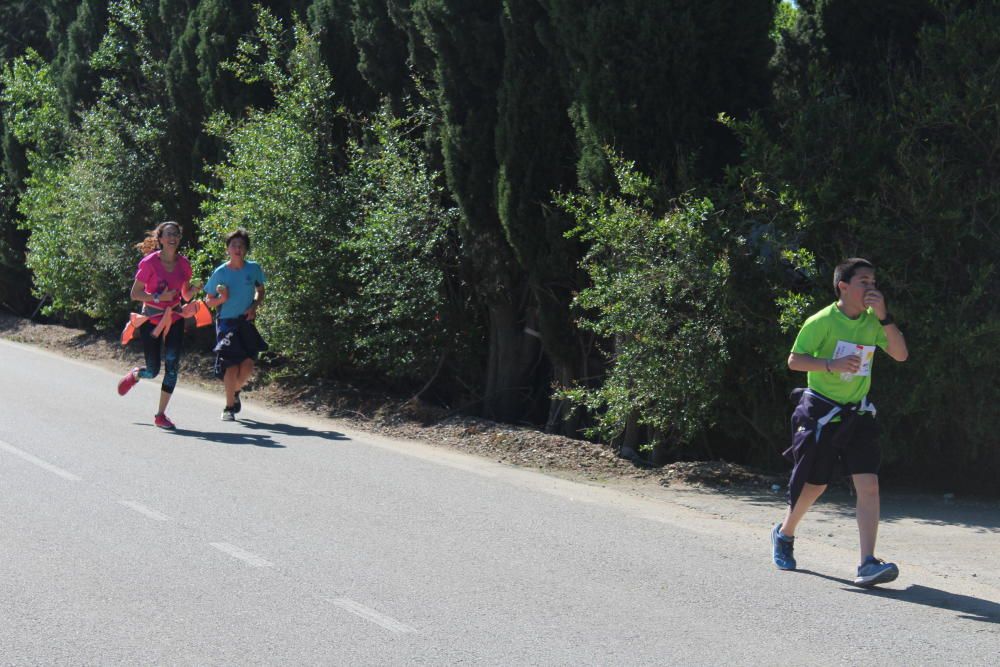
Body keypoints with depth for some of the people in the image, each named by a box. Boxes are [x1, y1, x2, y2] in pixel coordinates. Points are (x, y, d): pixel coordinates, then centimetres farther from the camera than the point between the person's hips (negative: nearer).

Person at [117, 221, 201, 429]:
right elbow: (134, 294, -11)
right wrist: (158, 297, -23)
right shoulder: (150, 262, -13)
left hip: (174, 320, 4)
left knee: (172, 367, -6)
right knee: (153, 371, 0)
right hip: (152, 319, -4)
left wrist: (194, 291, -13)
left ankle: (161, 414, 4)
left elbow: (186, 296, 9)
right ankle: (134, 375, 37)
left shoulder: (183, 263, 0)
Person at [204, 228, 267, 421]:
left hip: (246, 322, 2)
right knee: (231, 365, -12)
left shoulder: (253, 268, -1)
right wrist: (221, 299, -16)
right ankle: (229, 407, 2)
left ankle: (235, 391, 23)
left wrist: (254, 307, -3)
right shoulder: (220, 272, -4)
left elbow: (260, 291, 16)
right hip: (226, 323, -2)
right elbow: (208, 301, 5)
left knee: (247, 365, -9)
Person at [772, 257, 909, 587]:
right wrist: (831, 365, -27)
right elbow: (794, 360, -11)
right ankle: (784, 533, 37)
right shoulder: (822, 321, -11)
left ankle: (867, 565, -17)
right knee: (814, 485, 7)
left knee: (869, 485, -12)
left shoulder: (872, 321, 4)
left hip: (857, 415, 4)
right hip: (820, 413, -4)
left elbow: (900, 354, -3)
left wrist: (884, 316, -14)